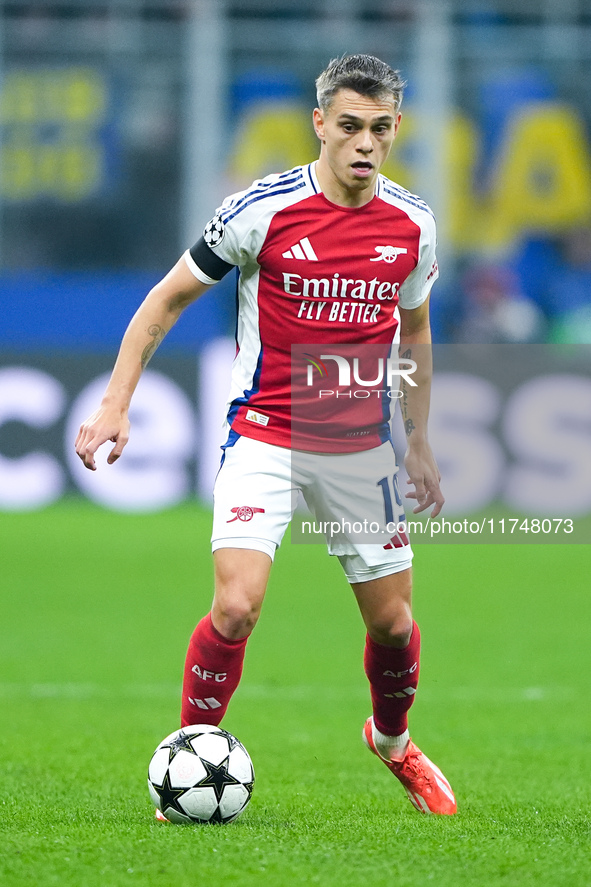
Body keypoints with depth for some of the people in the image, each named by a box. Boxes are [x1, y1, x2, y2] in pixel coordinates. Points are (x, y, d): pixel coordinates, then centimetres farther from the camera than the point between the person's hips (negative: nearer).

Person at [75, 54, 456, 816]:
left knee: (393, 622, 10)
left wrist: (419, 444, 18)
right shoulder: (263, 209, -13)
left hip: (361, 446, 4)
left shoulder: (412, 225, -1)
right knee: (236, 605, -20)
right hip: (264, 436, -4)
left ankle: (392, 740, 40)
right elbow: (167, 300, -3)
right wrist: (115, 403, -8)